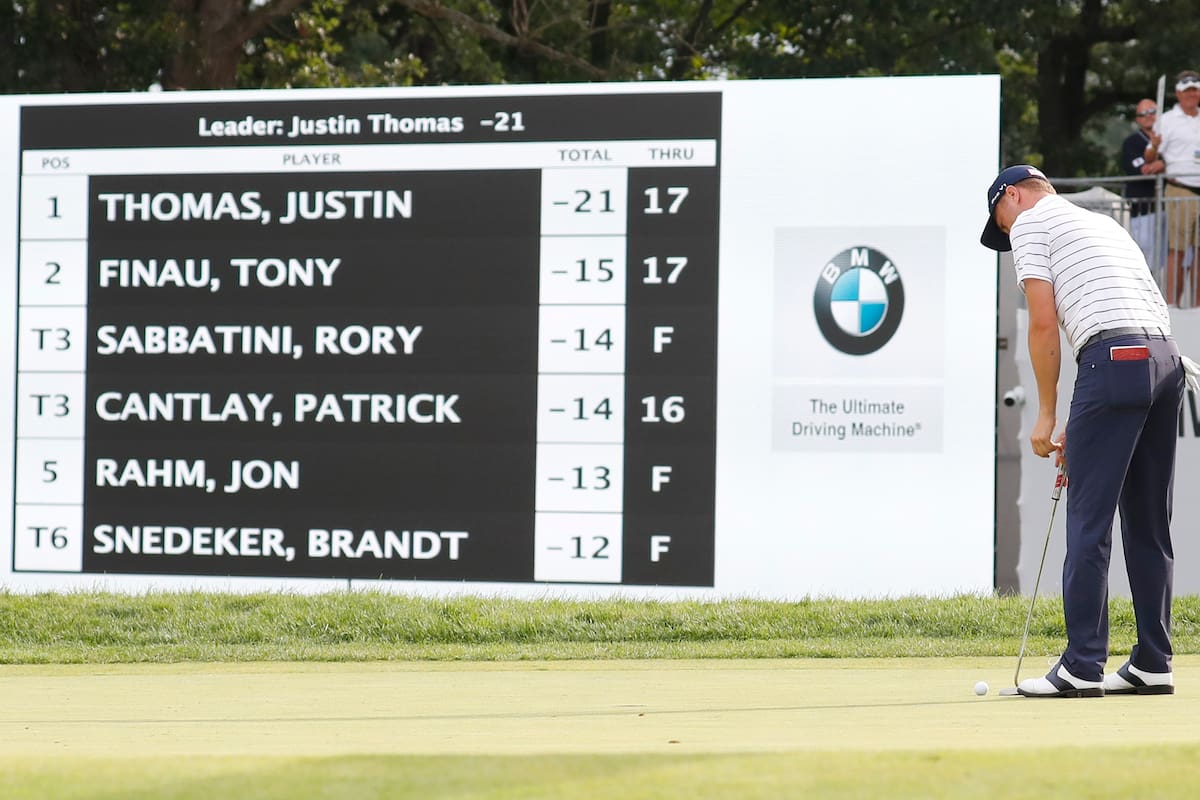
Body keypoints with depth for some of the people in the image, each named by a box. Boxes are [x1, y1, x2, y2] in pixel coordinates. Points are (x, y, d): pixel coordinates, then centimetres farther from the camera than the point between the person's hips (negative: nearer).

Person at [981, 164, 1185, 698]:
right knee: (1149, 524, 12)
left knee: (1089, 521, -6)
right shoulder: (1103, 223, 31)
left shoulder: (1031, 222, 8)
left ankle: (1082, 667, -8)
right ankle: (1153, 664, 13)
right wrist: (1081, 433, 27)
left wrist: (1047, 414, 5)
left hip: (1114, 359, -8)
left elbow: (1044, 322, -2)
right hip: (1166, 360, 8)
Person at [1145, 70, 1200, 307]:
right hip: (1180, 192, -5)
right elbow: (1149, 158, -5)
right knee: (1176, 250, -7)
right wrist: (1155, 146, -25)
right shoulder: (1168, 120, 1)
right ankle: (1171, 303, -7)